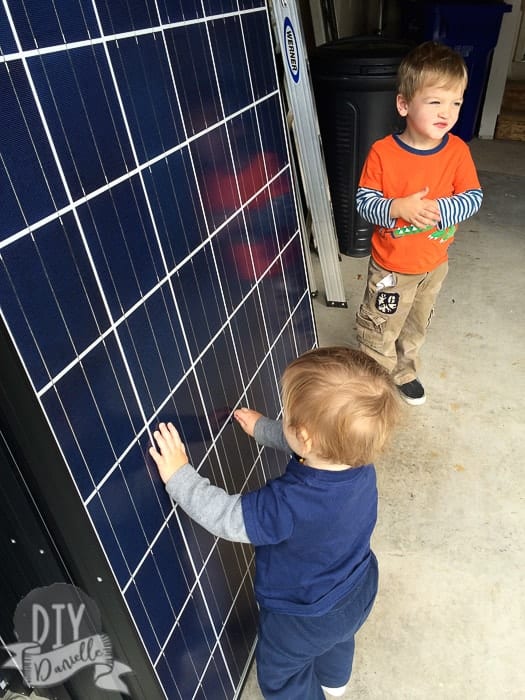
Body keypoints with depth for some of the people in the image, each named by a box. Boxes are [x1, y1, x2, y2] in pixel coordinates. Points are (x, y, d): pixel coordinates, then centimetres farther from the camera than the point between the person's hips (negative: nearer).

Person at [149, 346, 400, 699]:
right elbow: (296, 442, -4)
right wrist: (261, 428, 8)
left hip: (304, 617, -7)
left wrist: (178, 475, -23)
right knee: (336, 637, 40)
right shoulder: (358, 457, -24)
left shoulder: (291, 505, -46)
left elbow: (227, 517, -32)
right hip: (357, 592, 7)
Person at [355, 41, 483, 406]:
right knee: (380, 330, 12)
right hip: (391, 265, -3)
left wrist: (437, 208, -28)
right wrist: (398, 208, -34)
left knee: (417, 326, 24)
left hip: (434, 263, 4)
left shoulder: (458, 151, -10)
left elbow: (474, 197, -9)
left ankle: (405, 371, 50)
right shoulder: (383, 152, -18)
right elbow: (364, 201, -15)